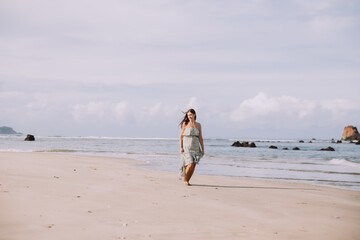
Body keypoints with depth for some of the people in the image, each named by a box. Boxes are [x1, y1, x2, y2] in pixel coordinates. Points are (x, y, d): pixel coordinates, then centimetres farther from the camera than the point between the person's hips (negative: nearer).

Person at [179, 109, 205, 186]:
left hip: (195, 147, 4)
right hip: (186, 147, -4)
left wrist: (202, 149, 7)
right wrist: (181, 147, -9)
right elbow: (181, 136, 1)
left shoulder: (198, 125, 10)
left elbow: (200, 138, 11)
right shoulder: (185, 124, 2)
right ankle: (185, 180, 4)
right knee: (190, 164, -14)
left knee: (193, 166, 0)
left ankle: (187, 180, 15)